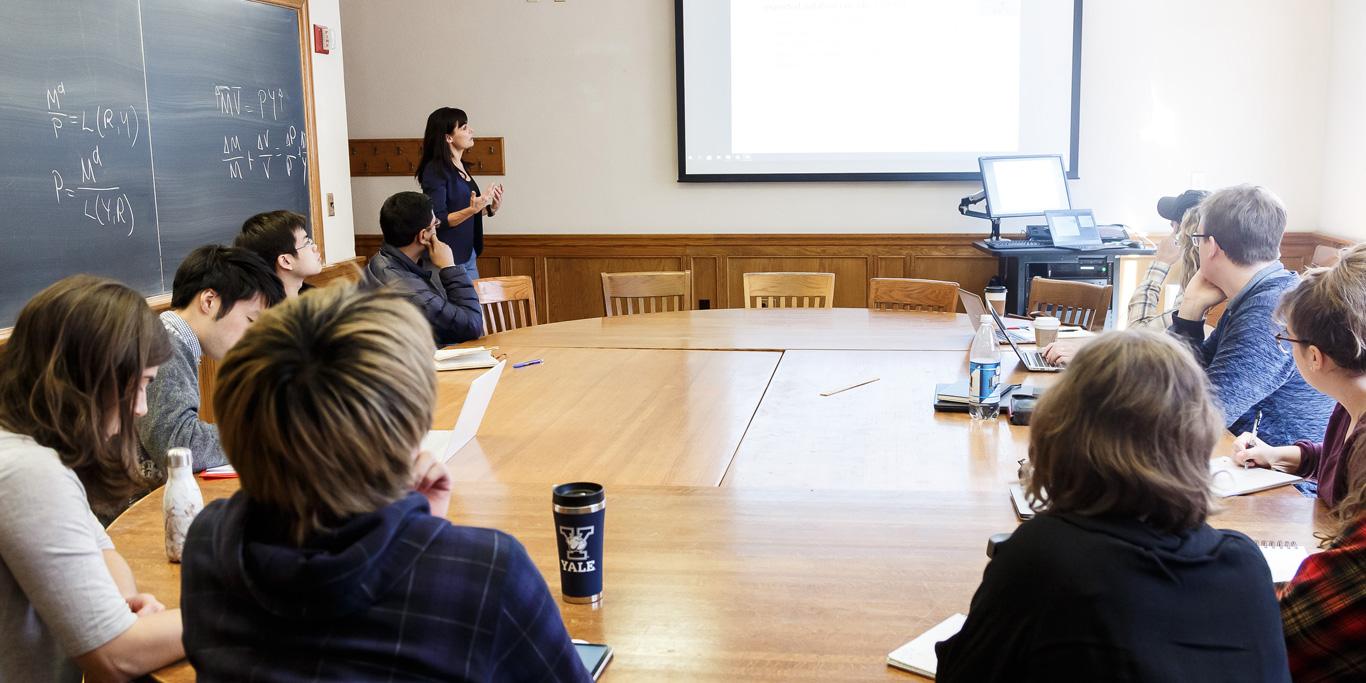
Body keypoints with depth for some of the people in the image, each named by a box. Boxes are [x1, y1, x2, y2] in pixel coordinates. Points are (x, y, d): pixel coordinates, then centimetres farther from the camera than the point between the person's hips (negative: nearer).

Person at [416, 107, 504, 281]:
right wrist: (472, 209, -30)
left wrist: (490, 209, 5)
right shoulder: (435, 170, -15)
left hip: (469, 256, 9)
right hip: (447, 260, -9)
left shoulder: (460, 167, 12)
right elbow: (438, 221, -20)